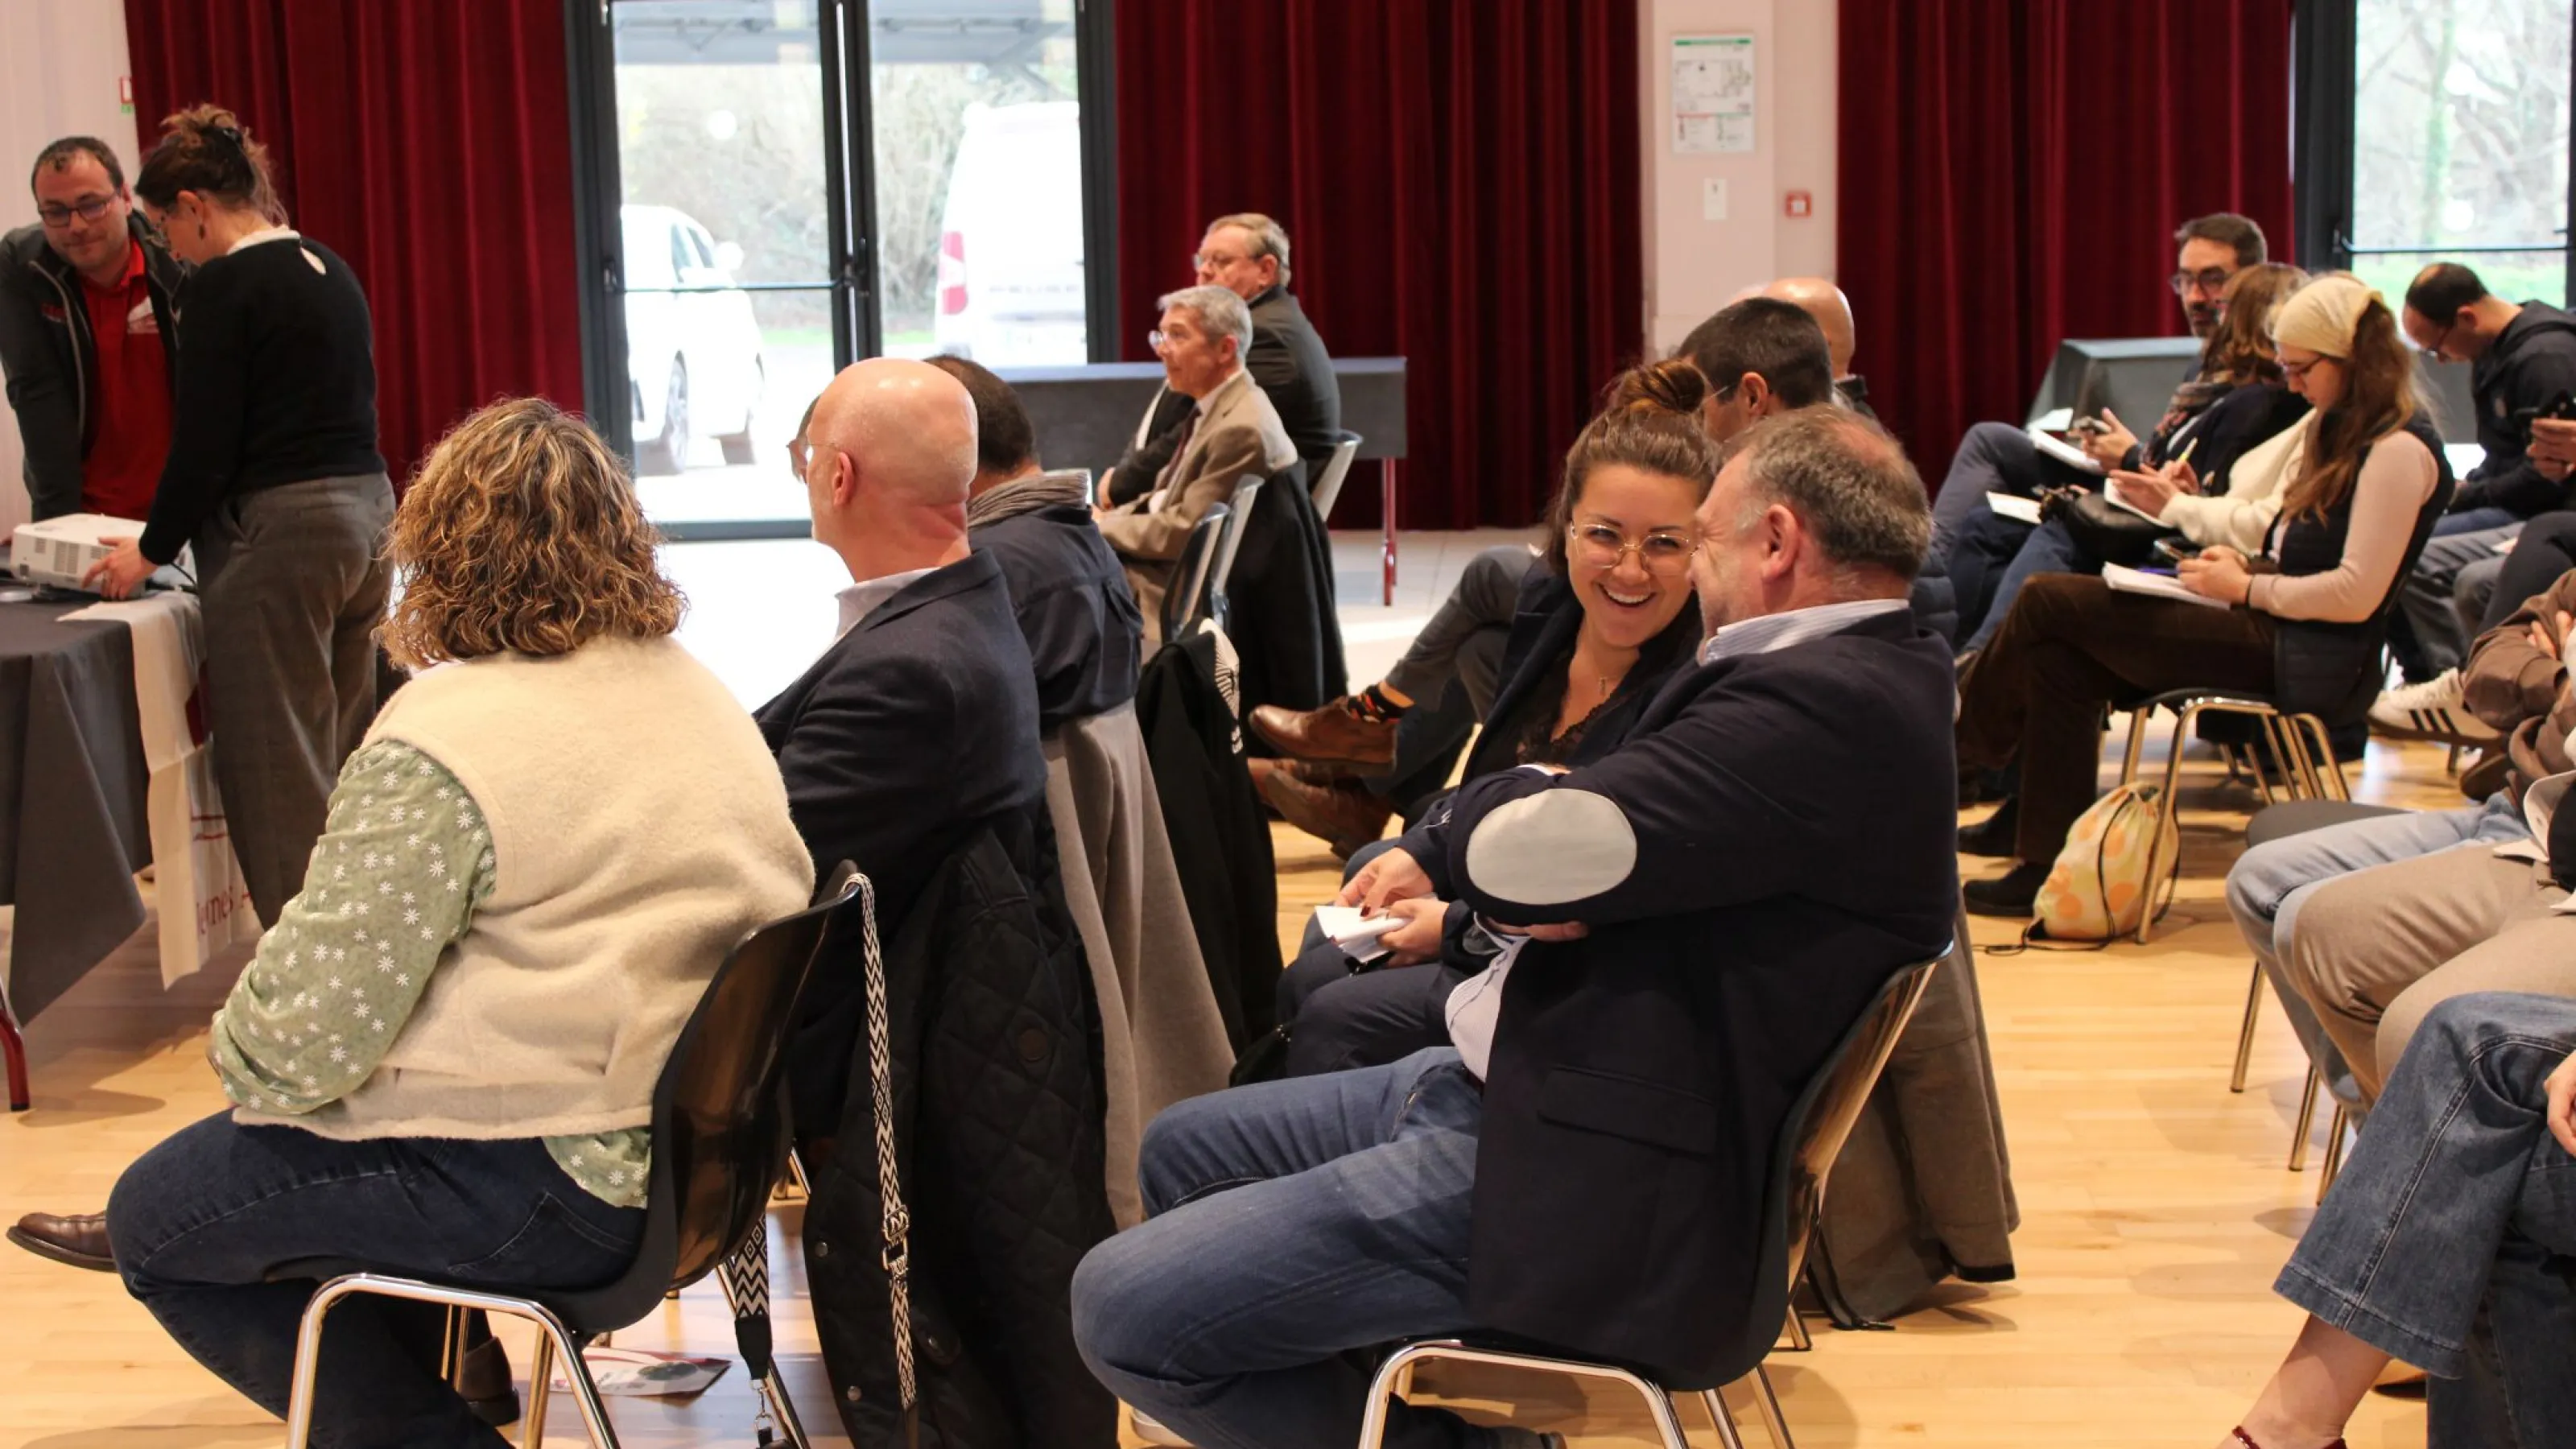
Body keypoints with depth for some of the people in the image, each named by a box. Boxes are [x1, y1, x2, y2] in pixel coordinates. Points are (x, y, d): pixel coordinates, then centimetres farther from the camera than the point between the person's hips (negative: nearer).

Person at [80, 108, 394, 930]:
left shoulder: (228, 283, -12)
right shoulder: (327, 269, 13)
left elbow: (204, 443, -14)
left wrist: (153, 550, 0)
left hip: (279, 534, -9)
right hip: (365, 513, 9)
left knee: (275, 768, -2)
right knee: (345, 752, 15)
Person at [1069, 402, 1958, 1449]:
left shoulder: (1831, 707, -24)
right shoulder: (1862, 674, 10)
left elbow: (1526, 847, -29)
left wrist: (1459, 839, -5)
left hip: (1592, 1195, -11)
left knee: (1125, 1309, -12)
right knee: (1184, 1152, 20)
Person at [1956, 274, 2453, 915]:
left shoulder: (2399, 449, -14)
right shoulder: (2346, 431, 16)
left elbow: (2357, 594, -20)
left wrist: (2246, 588, -11)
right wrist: (2247, 565, 3)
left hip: (2307, 659, -10)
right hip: (2274, 628, 10)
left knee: (2048, 603, -11)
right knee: (2061, 658, -6)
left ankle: (1965, 745, 12)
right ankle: (2045, 855, -5)